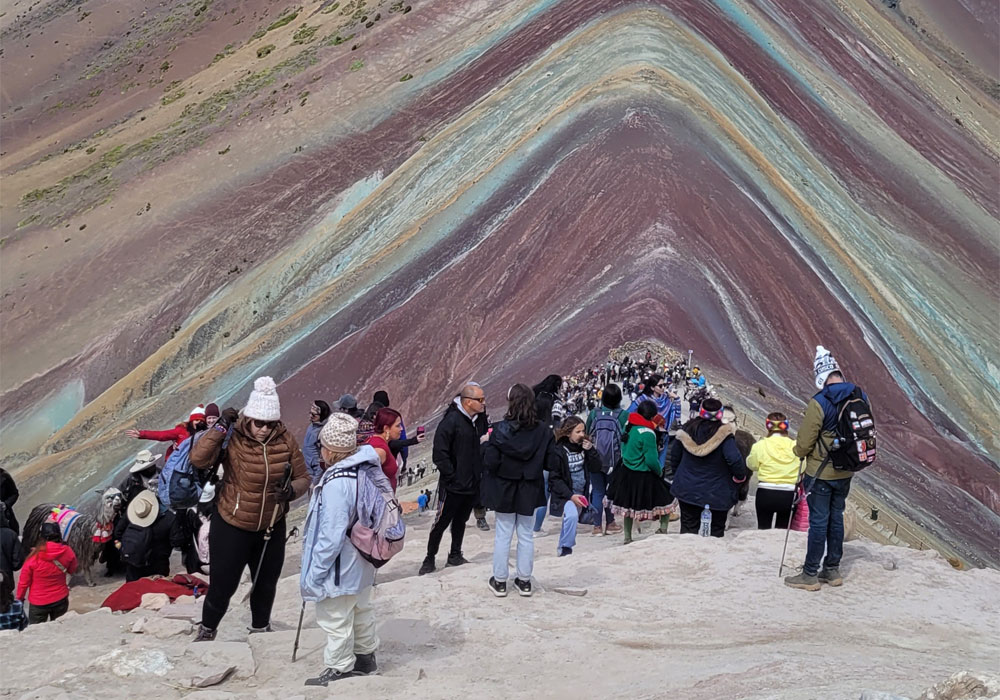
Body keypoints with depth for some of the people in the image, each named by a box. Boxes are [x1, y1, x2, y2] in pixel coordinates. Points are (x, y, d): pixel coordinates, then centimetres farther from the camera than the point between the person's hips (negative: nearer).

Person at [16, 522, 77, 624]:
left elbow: (24, 582, -10)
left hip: (38, 603, -2)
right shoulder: (67, 552, -16)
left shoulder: (34, 557, -21)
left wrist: (19, 598, 5)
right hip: (61, 600, 3)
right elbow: (72, 570, 4)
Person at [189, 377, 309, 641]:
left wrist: (292, 490, -22)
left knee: (266, 583, 23)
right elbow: (198, 459, -32)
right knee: (223, 586, 7)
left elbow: (303, 477, -1)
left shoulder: (285, 440, -11)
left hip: (271, 527, 4)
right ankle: (207, 631, 37)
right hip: (231, 527, -4)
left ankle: (260, 628, 50)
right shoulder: (233, 438, -21)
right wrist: (220, 428, -35)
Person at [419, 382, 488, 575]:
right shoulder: (451, 421, -18)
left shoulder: (481, 419, 4)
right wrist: (451, 476, -17)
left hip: (473, 485, 7)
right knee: (442, 521, 2)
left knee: (461, 520, 18)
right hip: (453, 485, -7)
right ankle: (430, 558, 14)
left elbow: (485, 443, 18)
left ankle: (455, 555, 31)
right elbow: (439, 454, -18)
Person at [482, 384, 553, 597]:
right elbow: (551, 463, -7)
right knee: (526, 535, 13)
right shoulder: (543, 431, -9)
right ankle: (524, 581, 21)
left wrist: (487, 445, -1)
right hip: (530, 491, 2)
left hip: (504, 490, -2)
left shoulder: (500, 429, -17)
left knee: (503, 535, 9)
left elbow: (490, 462, -19)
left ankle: (500, 581, 16)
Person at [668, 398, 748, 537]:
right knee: (716, 530, 11)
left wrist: (676, 475, 21)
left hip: (687, 489, 3)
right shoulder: (724, 434, -20)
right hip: (716, 493, -3)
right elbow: (734, 459, -28)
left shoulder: (687, 429, -4)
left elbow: (674, 456, 7)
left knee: (689, 527, 11)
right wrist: (740, 477, -9)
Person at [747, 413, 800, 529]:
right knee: (782, 529, 14)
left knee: (763, 528, 11)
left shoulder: (760, 445, -10)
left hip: (765, 493, -1)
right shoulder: (795, 446, -8)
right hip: (788, 495, 1)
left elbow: (752, 465, 2)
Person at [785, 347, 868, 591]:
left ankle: (810, 575, 8)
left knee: (818, 522, 1)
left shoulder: (819, 403, -22)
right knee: (836, 518, 17)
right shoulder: (861, 397, -2)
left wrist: (798, 451, 6)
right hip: (845, 472, 6)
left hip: (820, 473, -6)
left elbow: (804, 442, -16)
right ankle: (832, 570, 26)